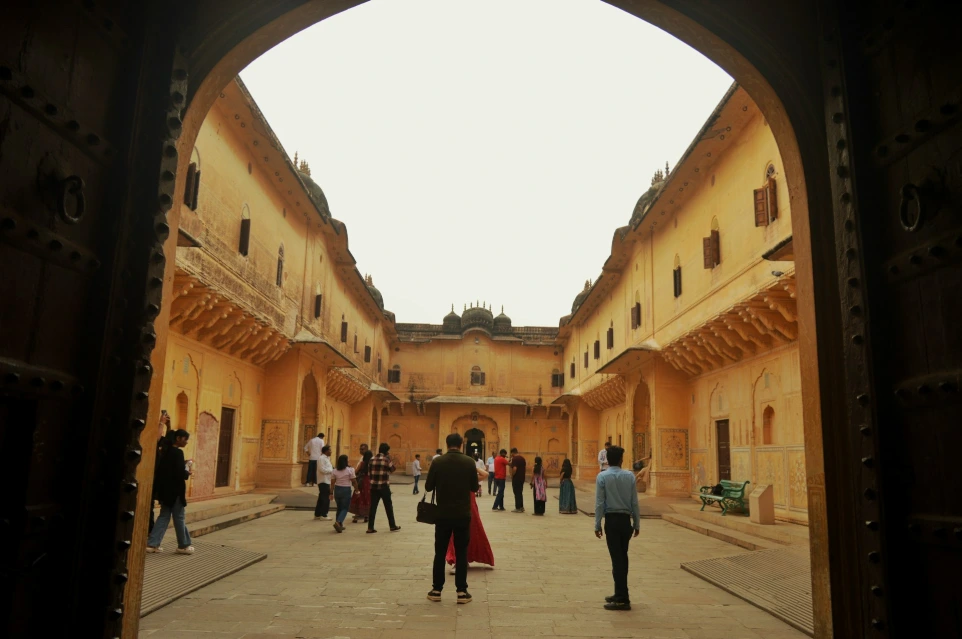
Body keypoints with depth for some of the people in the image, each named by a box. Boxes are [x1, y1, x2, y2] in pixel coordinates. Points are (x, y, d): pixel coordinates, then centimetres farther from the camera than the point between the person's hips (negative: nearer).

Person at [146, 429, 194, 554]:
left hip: (165, 489, 8)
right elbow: (180, 473, -23)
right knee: (179, 518, 3)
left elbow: (162, 470, 14)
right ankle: (183, 545, 13)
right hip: (175, 491, -8)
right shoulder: (178, 452, -16)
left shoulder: (167, 451, 10)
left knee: (164, 516, 13)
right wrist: (188, 473, -3)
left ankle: (152, 544, 10)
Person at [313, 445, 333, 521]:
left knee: (321, 498, 13)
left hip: (326, 481, 10)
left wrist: (332, 469, 3)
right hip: (323, 481, -10)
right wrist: (332, 470, -12)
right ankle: (323, 515, 0)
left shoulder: (326, 458, 18)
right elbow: (322, 470, -20)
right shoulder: (321, 458, -14)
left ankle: (317, 515, 19)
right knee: (326, 498, -6)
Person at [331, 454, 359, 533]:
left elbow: (332, 483, 0)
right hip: (346, 490, -4)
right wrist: (356, 489, 5)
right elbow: (354, 481, -7)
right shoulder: (350, 470, -8)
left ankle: (339, 525, 20)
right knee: (345, 508, 2)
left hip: (337, 489, 4)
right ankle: (338, 522, -20)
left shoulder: (334, 471, 0)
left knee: (339, 508, 18)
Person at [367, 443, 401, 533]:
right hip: (384, 486, -4)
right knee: (388, 507, 9)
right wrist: (392, 462, 16)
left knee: (373, 507, 6)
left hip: (373, 486, 4)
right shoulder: (387, 459, -8)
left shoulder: (372, 459, 5)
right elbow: (392, 469, 4)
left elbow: (369, 473, 7)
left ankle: (370, 528, 4)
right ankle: (393, 526, 18)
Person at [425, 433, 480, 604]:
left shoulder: (437, 462, -6)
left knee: (440, 553, 10)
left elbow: (428, 487, 0)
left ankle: (436, 590, 14)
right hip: (463, 514, 0)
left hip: (443, 514, 0)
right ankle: (462, 592, 7)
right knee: (461, 553, 6)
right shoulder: (469, 462, -6)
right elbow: (474, 488, 2)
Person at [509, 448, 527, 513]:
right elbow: (525, 467, 16)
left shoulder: (514, 459, -16)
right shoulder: (522, 458, 9)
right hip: (522, 478, 8)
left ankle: (518, 508, 3)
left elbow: (514, 468, -25)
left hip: (516, 478, -8)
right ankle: (521, 507, 21)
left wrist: (512, 475, -11)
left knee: (517, 493, 0)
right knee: (520, 493, 17)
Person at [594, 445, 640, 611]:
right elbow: (634, 502, 3)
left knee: (617, 558, -1)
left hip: (612, 520, -3)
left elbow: (600, 503, -9)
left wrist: (598, 525, -3)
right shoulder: (630, 476, 1)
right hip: (626, 519, 4)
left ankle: (622, 599, 1)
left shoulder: (602, 477, -7)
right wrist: (636, 523, 10)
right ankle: (620, 594, 27)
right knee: (623, 557, 16)